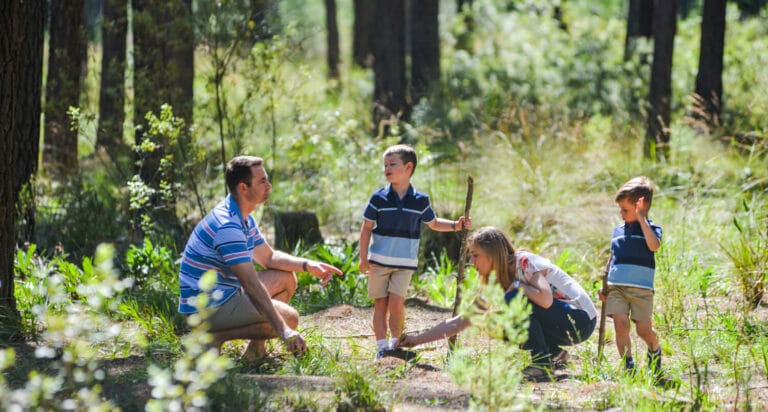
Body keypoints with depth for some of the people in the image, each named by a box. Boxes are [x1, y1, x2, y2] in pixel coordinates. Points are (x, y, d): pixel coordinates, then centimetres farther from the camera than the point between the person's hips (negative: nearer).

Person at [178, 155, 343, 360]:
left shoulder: (244, 219, 12)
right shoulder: (227, 226, -23)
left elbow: (269, 257, 22)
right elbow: (251, 284, -29)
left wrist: (309, 265, 5)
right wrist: (283, 330, -33)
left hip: (226, 294, 11)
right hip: (209, 307, -11)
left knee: (286, 279, 16)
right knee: (289, 318, -17)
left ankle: (256, 348, 10)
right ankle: (215, 337, -13)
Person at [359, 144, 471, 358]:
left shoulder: (420, 200, 2)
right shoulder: (379, 198, -2)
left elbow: (433, 223, 17)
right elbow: (367, 228, 2)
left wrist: (455, 225, 3)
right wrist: (363, 258, -3)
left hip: (405, 262, 0)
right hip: (379, 260, 0)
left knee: (396, 301, -11)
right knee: (380, 303, 2)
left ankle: (396, 342, 4)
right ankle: (381, 346, 9)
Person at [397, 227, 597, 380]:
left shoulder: (526, 262, -16)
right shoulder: (498, 286, 6)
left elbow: (546, 299, -32)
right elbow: (460, 321, 6)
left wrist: (517, 286, -17)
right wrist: (416, 340, 2)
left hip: (580, 319, -8)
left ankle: (543, 364, -18)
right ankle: (555, 353, 8)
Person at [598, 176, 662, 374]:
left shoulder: (651, 228, 0)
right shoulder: (618, 230, 15)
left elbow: (654, 245, -24)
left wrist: (641, 218, -18)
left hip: (641, 289, -4)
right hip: (616, 287, 4)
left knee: (644, 329, -2)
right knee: (621, 324, -13)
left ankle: (655, 350, 30)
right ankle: (628, 365, -8)